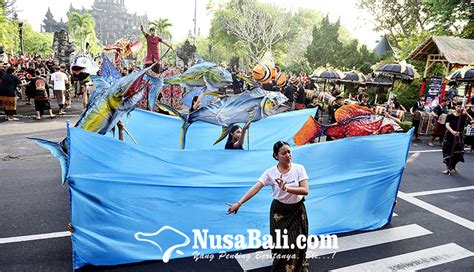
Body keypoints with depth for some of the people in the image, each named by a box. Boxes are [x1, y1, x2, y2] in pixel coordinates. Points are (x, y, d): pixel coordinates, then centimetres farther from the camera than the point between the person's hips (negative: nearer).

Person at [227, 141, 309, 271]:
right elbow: (255, 188, -20)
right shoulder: (270, 172, -13)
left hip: (297, 210, 1)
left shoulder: (299, 168, -11)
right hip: (279, 211, -1)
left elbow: (305, 190, -18)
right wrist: (239, 203, -30)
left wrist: (286, 188, -33)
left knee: (298, 243, 10)